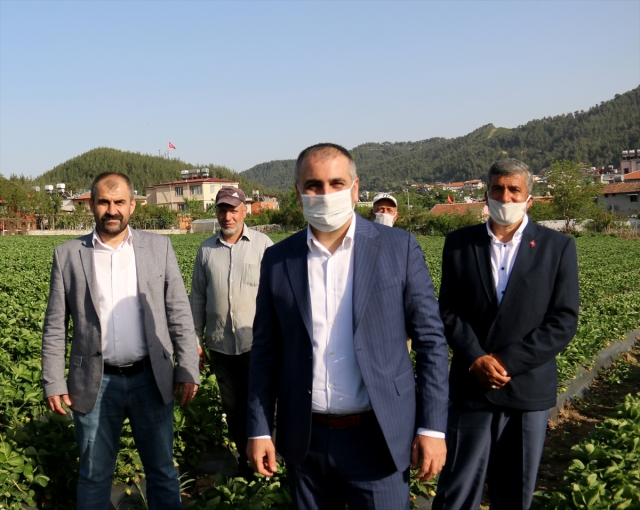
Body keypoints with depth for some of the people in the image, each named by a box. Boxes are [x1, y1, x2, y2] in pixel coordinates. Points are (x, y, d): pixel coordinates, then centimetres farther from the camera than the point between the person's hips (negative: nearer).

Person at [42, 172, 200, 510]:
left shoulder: (158, 247, 2)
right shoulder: (68, 254, 2)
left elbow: (179, 313, 1)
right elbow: (55, 326, 4)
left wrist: (188, 369, -4)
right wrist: (53, 382, 1)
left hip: (151, 379, 0)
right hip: (94, 384, 0)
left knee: (162, 471, 13)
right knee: (94, 475, 14)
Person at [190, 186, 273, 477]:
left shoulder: (263, 245, -2)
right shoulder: (206, 249, 7)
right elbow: (197, 297, 12)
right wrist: (196, 340, 11)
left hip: (255, 343, -3)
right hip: (220, 344, 3)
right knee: (232, 406, 14)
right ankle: (244, 457, 31)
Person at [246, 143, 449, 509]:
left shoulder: (399, 248, -5)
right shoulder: (278, 260, 1)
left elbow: (431, 339, -3)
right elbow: (266, 351, 6)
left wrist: (432, 428, -7)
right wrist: (260, 430, 3)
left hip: (378, 437, -2)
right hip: (305, 439, 3)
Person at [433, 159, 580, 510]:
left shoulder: (558, 247, 1)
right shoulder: (459, 243, 4)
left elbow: (564, 320, -5)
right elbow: (448, 310, 1)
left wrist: (509, 362, -13)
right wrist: (477, 359, -13)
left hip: (529, 387, 0)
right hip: (471, 385, 0)